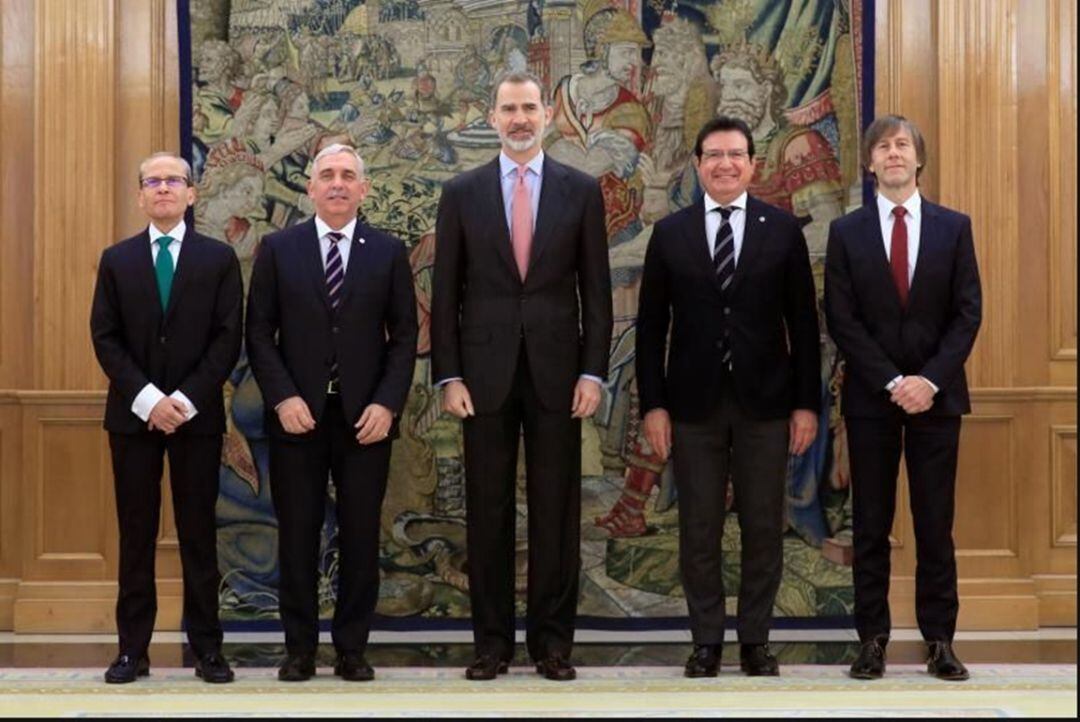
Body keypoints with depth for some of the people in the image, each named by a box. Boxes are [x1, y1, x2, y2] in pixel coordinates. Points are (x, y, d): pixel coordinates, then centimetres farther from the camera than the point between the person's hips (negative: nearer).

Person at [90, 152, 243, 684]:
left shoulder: (219, 258, 4)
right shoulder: (116, 260, 9)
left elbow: (228, 338, -2)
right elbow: (105, 339, 2)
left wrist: (186, 400, -12)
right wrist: (147, 399, -12)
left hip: (198, 415, -1)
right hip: (133, 415, 1)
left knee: (198, 533, 3)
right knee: (136, 534, 5)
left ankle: (207, 648, 8)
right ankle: (133, 648, 10)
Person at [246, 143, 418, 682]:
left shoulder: (389, 252, 6)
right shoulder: (277, 249, 5)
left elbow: (404, 335, 4)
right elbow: (259, 333, 2)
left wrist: (387, 404, -8)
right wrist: (282, 398, -10)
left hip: (365, 416, 0)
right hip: (297, 413, 0)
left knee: (360, 536, 5)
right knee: (297, 536, 5)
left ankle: (352, 649, 15)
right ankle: (299, 648, 16)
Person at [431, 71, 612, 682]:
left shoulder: (581, 191, 5)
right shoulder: (462, 193, 5)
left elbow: (596, 290, 4)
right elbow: (445, 293, 4)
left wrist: (593, 372, -3)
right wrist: (449, 376, -3)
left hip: (556, 371, 0)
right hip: (486, 371, 0)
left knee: (556, 510, 4)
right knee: (488, 512, 5)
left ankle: (553, 639, 14)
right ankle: (492, 640, 14)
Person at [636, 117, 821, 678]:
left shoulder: (783, 230, 3)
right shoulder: (670, 233, 4)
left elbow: (803, 322, 3)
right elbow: (651, 325, 4)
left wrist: (806, 403, -1)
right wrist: (653, 405, -2)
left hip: (764, 401, 0)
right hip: (694, 402, 0)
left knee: (763, 528, 5)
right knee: (698, 530, 5)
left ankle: (755, 639, 17)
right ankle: (706, 640, 16)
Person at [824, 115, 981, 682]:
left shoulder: (954, 227, 5)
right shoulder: (846, 232, 3)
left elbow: (968, 313, 0)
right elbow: (842, 320, -3)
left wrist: (930, 380, -12)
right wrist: (891, 382, -12)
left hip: (936, 394, 0)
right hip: (871, 397, 0)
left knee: (935, 523, 4)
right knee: (871, 524, 4)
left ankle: (939, 640, 10)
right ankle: (873, 639, 10)